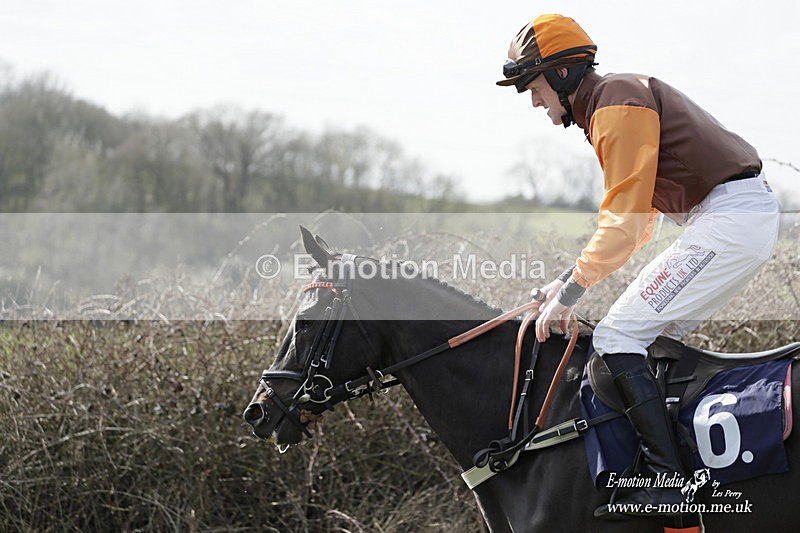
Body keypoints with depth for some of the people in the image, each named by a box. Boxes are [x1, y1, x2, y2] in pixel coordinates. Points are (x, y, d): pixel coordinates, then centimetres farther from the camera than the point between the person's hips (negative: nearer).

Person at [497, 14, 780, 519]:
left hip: (731, 219, -11)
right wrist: (571, 277, 17)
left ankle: (668, 479, -18)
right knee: (653, 338, 16)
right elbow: (635, 212, 23)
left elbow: (625, 218, -17)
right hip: (753, 215, 11)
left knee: (618, 339, -12)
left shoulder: (615, 103, -11)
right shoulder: (622, 95, 21)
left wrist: (570, 291, -10)